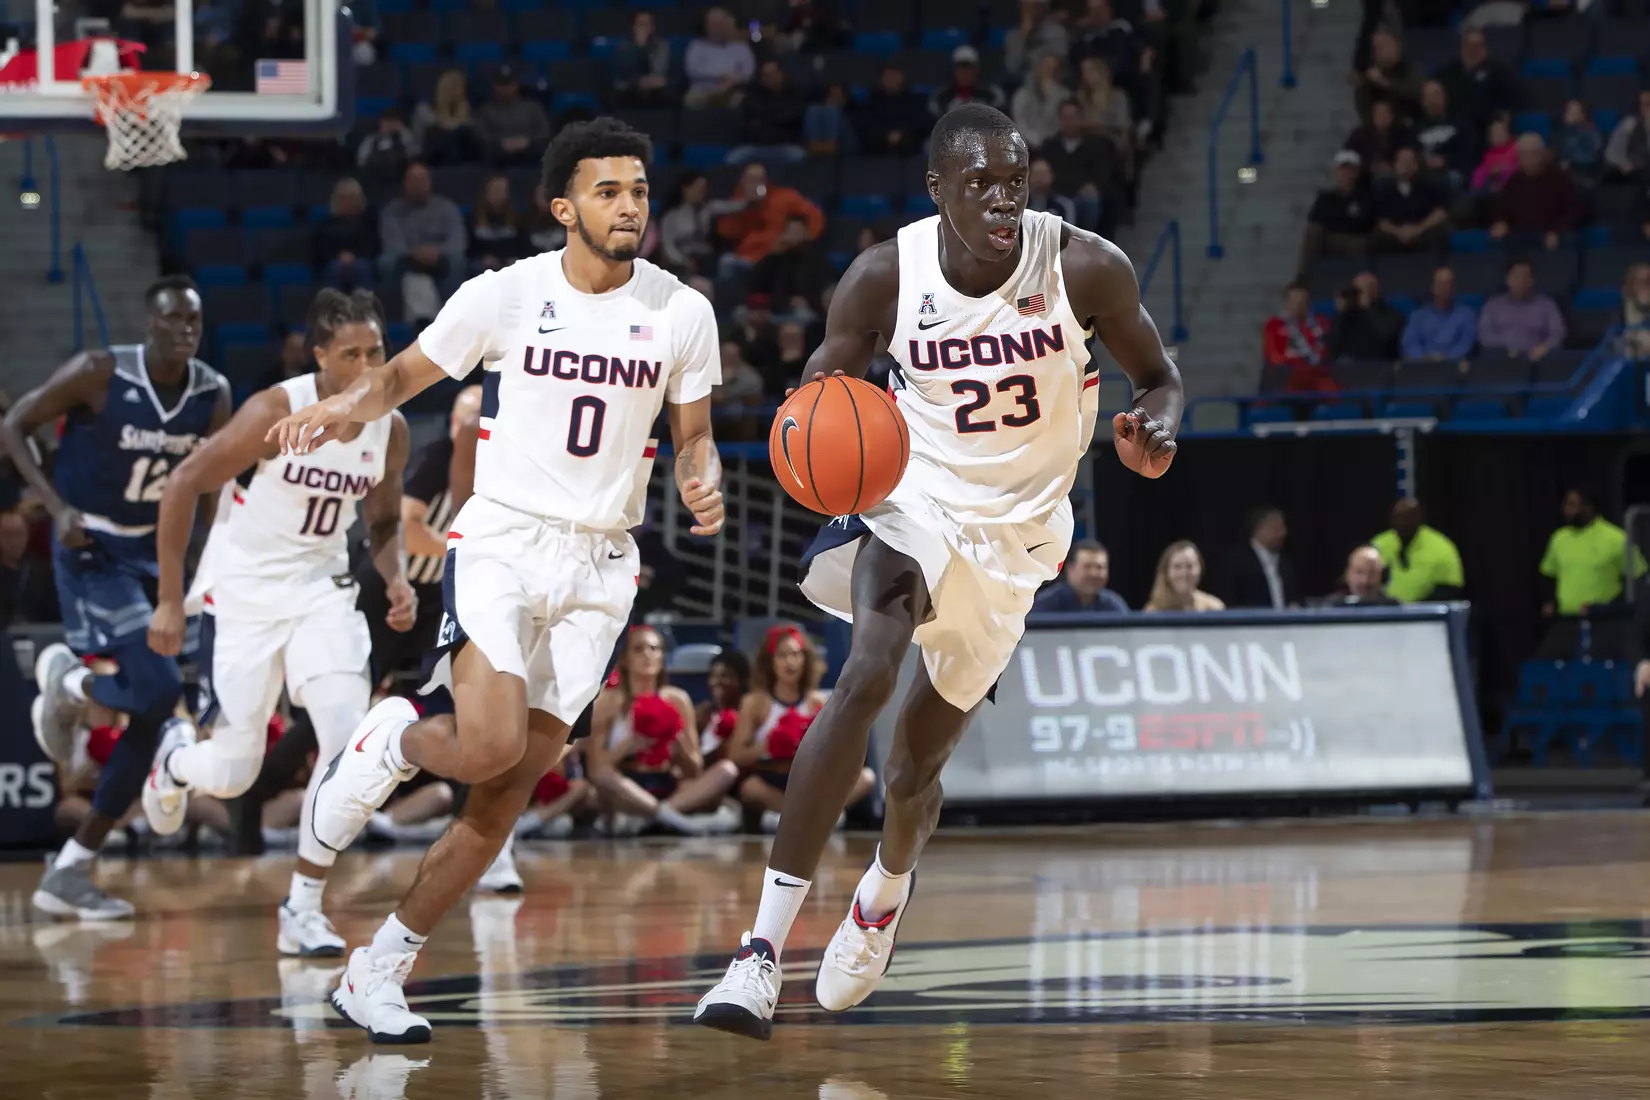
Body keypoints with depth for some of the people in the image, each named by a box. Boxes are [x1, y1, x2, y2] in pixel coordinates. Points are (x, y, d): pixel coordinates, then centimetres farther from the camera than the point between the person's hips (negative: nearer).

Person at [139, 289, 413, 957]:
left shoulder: (389, 430, -5)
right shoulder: (275, 413, -21)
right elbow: (184, 483, -13)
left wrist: (396, 580, -7)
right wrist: (170, 600, -13)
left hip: (320, 589, 4)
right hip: (242, 594, -4)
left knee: (351, 743, -18)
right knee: (234, 773, 0)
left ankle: (303, 909, -6)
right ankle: (174, 760, 40)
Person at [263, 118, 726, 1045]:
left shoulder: (682, 313, 1)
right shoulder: (506, 296, -5)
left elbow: (692, 437, 12)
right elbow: (403, 376, 6)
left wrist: (704, 483, -11)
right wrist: (345, 407, -15)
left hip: (600, 564, 3)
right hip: (502, 541, -3)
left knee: (507, 795, -2)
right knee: (489, 747, -25)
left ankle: (379, 971, 8)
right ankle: (391, 741, 11)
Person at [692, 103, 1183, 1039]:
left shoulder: (1087, 267, -16)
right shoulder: (887, 276, -16)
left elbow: (1159, 378, -1)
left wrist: (1156, 432, -25)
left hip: (1016, 534, 2)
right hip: (915, 497, -2)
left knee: (917, 762, 9)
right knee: (867, 677, -30)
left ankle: (888, 887, 48)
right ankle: (763, 950, -34)